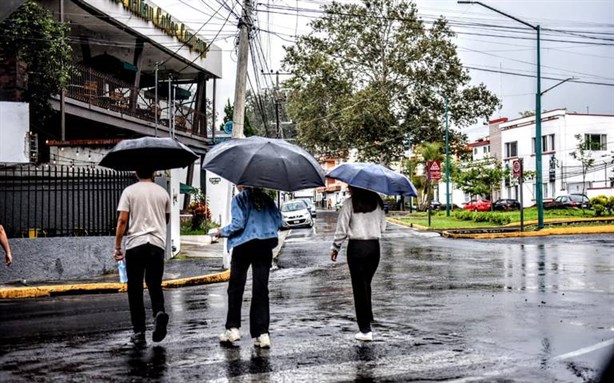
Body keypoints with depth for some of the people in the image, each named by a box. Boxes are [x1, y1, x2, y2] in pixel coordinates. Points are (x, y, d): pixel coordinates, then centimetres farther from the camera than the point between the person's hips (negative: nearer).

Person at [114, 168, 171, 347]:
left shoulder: (129, 191, 0)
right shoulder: (162, 192, 8)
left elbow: (122, 220, -7)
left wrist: (117, 247, -2)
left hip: (135, 244, -2)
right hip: (157, 244, 2)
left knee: (135, 290, 6)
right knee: (155, 285, 13)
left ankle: (139, 332, 7)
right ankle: (159, 312, -16)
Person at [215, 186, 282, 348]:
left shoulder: (239, 199, -6)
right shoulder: (266, 198, 7)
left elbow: (238, 224, -14)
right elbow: (278, 220, 4)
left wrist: (222, 232, 2)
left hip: (243, 245, -3)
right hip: (264, 247, 4)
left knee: (236, 288, 11)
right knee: (261, 289, 4)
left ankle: (233, 328, 13)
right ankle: (262, 333, 0)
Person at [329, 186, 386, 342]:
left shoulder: (350, 202, -7)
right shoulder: (377, 201, 6)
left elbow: (342, 228, -7)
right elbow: (382, 226, 7)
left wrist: (335, 247, 3)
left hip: (356, 247, -4)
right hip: (374, 247, 4)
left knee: (359, 287, 1)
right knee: (366, 284, 21)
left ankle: (365, 330, 0)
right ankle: (368, 318, 27)